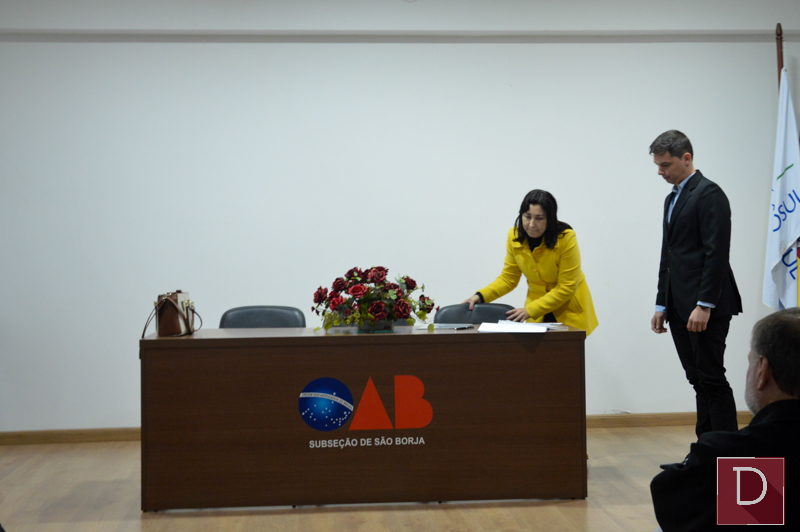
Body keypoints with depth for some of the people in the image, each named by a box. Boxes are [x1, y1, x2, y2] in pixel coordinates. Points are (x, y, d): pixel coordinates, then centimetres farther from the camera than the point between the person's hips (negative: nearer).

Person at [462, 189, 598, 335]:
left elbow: (566, 288, -17)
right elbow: (508, 278, 3)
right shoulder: (515, 236, -6)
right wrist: (481, 296, -12)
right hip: (537, 314, 3)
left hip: (569, 312, -3)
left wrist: (530, 310, -22)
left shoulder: (566, 238, -19)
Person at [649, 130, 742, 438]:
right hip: (680, 308, 9)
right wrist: (662, 305, 18)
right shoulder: (673, 198, 20)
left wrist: (704, 305, -21)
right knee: (698, 380, 8)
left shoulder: (709, 194, -9)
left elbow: (717, 253, -17)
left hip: (706, 308, -9)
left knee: (712, 379, -7)